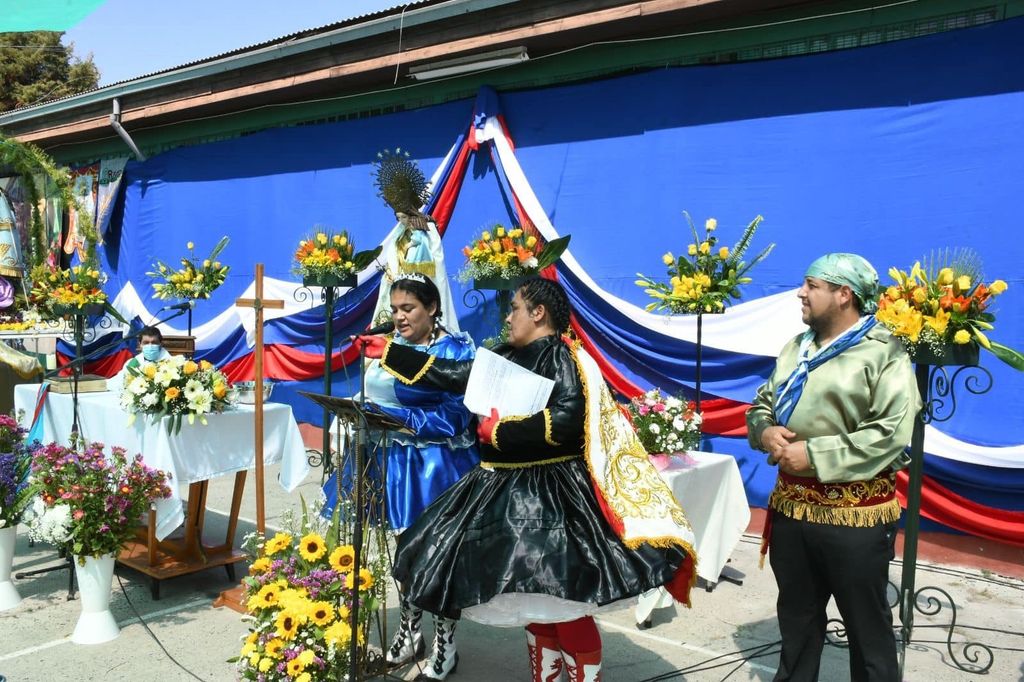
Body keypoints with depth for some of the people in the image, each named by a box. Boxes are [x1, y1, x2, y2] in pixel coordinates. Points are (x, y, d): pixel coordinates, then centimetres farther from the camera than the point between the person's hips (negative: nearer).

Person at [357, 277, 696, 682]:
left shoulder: (564, 359, -12)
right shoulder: (506, 358, 10)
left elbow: (566, 421, -25)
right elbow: (450, 376, 15)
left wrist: (502, 431, -16)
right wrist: (388, 352, 18)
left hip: (551, 494, -8)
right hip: (506, 490, 9)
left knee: (562, 599, -6)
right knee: (533, 596, 17)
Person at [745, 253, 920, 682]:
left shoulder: (882, 353, -12)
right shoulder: (797, 347, 11)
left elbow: (893, 432, -22)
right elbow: (763, 402, 18)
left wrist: (814, 454, -22)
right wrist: (765, 430, -6)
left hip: (854, 514, -7)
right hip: (791, 504, 7)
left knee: (866, 624, 9)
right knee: (796, 615, 21)